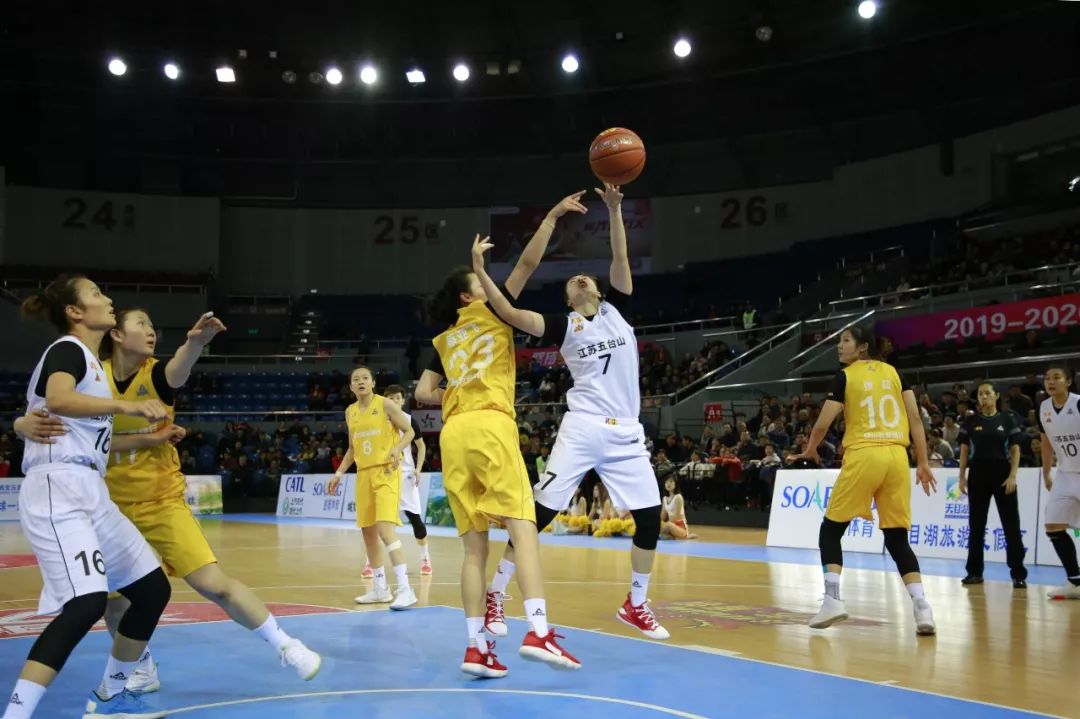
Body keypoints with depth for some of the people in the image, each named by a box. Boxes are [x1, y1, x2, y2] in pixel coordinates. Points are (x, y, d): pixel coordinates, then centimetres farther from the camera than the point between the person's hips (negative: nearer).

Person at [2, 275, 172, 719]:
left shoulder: (91, 362, 23)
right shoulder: (68, 349, -4)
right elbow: (57, 400, -27)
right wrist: (125, 406, -34)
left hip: (89, 492, 10)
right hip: (58, 490, -10)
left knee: (153, 589, 11)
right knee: (87, 602, -26)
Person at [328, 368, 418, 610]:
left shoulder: (385, 404, -6)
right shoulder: (350, 412, 12)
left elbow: (409, 431, -3)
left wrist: (397, 449, -22)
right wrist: (339, 474, 16)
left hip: (386, 472, -7)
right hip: (363, 474, 7)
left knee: (385, 527, -20)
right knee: (368, 530, 10)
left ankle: (405, 588, -21)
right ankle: (380, 588, 21)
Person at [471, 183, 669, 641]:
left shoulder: (616, 310, 14)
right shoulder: (565, 325, 6)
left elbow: (621, 259, 2)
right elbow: (511, 314, -7)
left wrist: (614, 211, -8)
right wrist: (479, 271, -13)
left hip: (626, 432, 3)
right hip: (582, 429, -3)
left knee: (650, 515, 2)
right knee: (540, 510, -7)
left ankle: (635, 604, 19)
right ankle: (495, 595, 3)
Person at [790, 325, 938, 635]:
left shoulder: (845, 376, 4)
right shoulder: (893, 372, 16)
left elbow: (823, 423, 1)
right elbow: (915, 417, 9)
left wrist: (810, 451, 20)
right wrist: (923, 463, 12)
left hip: (863, 456, -4)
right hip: (896, 457, 4)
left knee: (831, 530, 10)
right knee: (897, 539, 10)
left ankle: (832, 600, -2)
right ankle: (922, 606, -3)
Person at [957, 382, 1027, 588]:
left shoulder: (1007, 419, 2)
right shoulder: (971, 421, 6)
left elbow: (1015, 450, 0)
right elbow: (964, 450, 8)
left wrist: (1012, 475, -9)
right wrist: (962, 477, 2)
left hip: (1002, 474, -2)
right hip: (978, 474, 2)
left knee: (1011, 525, -3)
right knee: (976, 525, 6)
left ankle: (1018, 574, 1)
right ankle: (975, 572, 13)